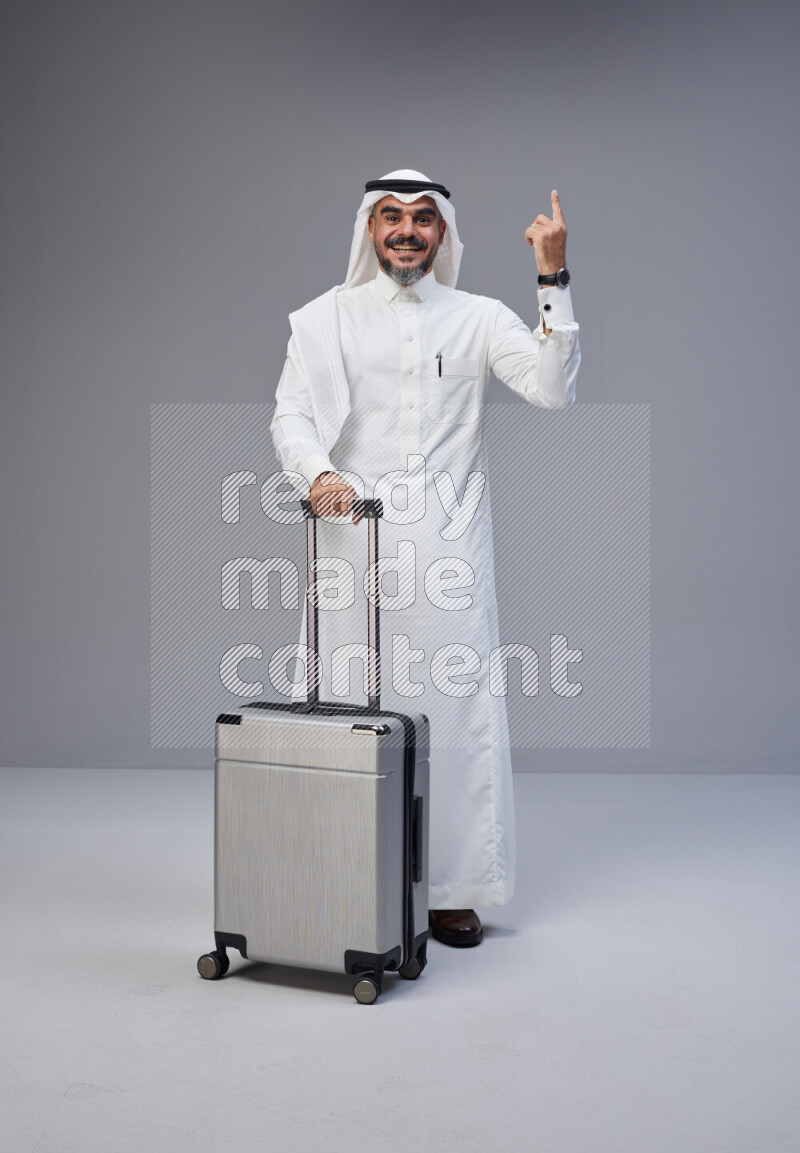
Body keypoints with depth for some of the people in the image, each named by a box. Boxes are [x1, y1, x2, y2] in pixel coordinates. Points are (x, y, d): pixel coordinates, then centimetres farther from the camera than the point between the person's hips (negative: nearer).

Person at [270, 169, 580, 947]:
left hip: (448, 552, 0)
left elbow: (553, 388, -3)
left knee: (456, 713, -1)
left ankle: (452, 890, 10)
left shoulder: (479, 319, 10)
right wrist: (319, 474, -19)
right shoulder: (325, 319, 11)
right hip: (353, 547, 0)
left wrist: (554, 281, -11)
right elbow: (290, 415, 1)